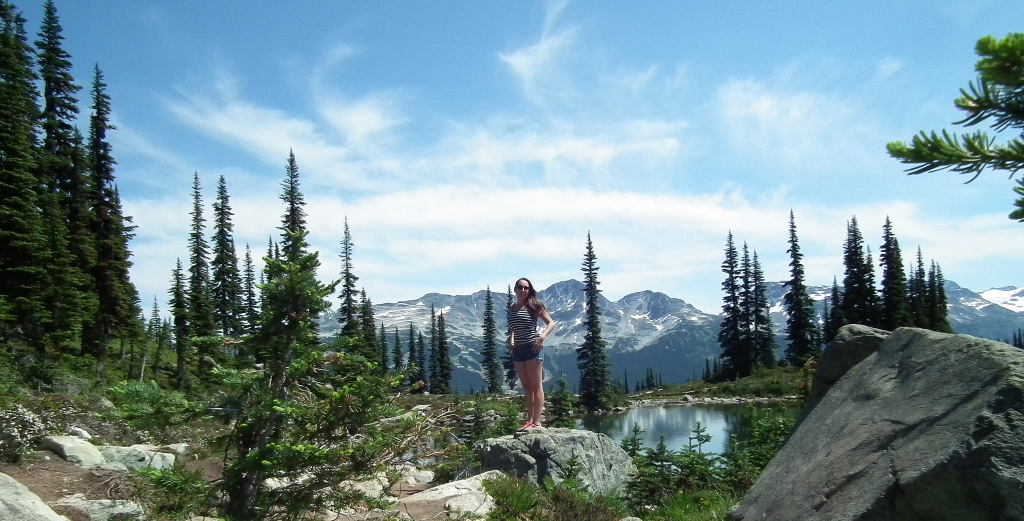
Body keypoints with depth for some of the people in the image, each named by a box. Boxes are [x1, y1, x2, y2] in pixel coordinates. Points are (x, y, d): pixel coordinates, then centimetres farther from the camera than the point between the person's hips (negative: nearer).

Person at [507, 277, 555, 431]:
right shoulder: (512, 307, 12)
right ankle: (529, 420, 13)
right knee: (527, 388, 10)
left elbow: (551, 323, -3)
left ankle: (536, 422, -3)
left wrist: (542, 336, -18)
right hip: (518, 350, 6)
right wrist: (511, 341, 7)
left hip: (532, 348, -6)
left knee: (536, 387, -3)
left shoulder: (534, 305, -4)